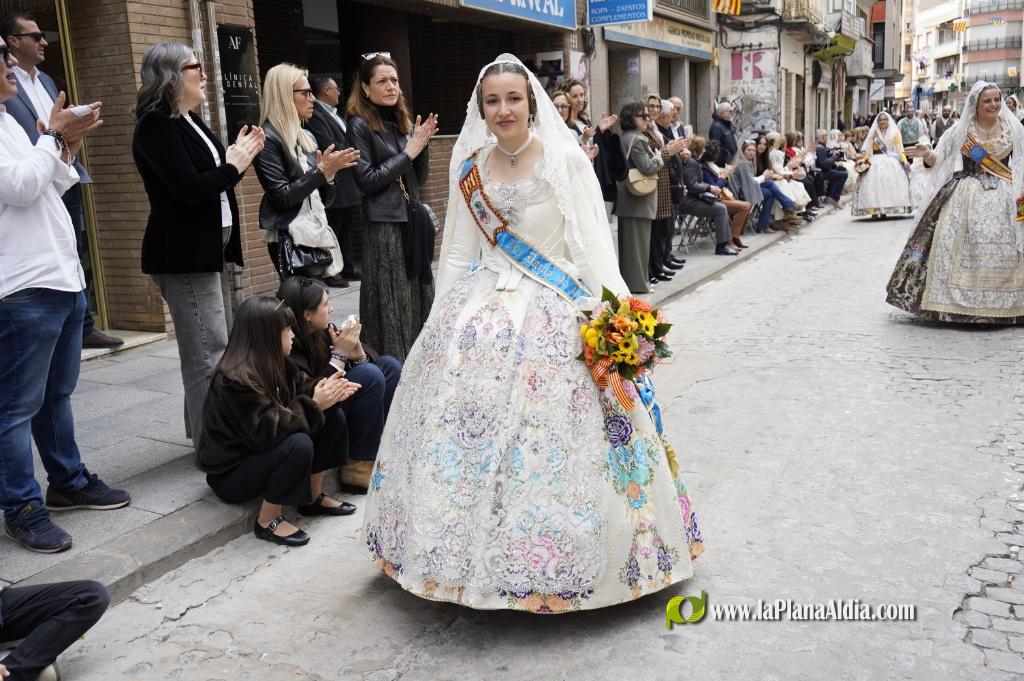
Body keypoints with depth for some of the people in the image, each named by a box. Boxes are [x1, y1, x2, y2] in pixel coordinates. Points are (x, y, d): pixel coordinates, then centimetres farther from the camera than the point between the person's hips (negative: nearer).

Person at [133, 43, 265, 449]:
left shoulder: (190, 123, 16)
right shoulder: (156, 125, -13)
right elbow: (188, 188, -21)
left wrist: (239, 154, 7)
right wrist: (234, 164, -11)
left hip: (210, 248, 10)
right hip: (183, 255, -10)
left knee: (218, 348, 14)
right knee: (208, 354, -8)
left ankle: (208, 432, 25)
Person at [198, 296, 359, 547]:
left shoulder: (272, 363, -1)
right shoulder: (235, 379, -28)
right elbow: (265, 431, -32)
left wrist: (328, 392, -18)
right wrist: (314, 405, -28)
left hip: (263, 451, 9)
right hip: (231, 473, -9)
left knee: (334, 416, -2)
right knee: (298, 445, -34)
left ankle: (313, 498, 8)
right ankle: (268, 520, -14)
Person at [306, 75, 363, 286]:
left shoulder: (335, 115, 17)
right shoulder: (315, 116, -14)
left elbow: (346, 141, 19)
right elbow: (329, 148, -22)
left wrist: (352, 152, -1)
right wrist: (353, 152, -10)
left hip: (349, 185, 10)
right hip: (334, 186, -10)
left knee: (346, 229, 15)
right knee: (333, 230, -3)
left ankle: (348, 268, 23)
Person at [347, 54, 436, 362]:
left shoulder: (402, 122, 12)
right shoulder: (360, 126, -5)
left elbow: (420, 179, 13)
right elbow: (367, 181, -12)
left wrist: (422, 144, -3)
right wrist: (408, 152, -10)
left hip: (412, 220, 7)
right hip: (384, 226, -7)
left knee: (419, 297, 9)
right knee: (391, 303, -3)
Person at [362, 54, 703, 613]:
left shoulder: (566, 159, -1)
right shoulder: (470, 169, 11)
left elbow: (592, 243, -6)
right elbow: (459, 254, 13)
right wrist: (446, 321, 7)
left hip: (553, 311, -4)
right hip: (481, 309, 4)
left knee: (549, 439, -7)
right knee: (467, 426, 1)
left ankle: (547, 561, 10)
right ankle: (479, 552, 17)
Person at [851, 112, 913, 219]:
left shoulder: (894, 133, 12)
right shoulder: (873, 133, 13)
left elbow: (900, 149, 5)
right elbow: (867, 149, 6)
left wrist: (904, 160, -9)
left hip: (891, 162, 0)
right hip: (876, 162, 0)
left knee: (889, 185, -9)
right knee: (874, 185, -12)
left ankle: (885, 211, -10)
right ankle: (874, 210, -18)